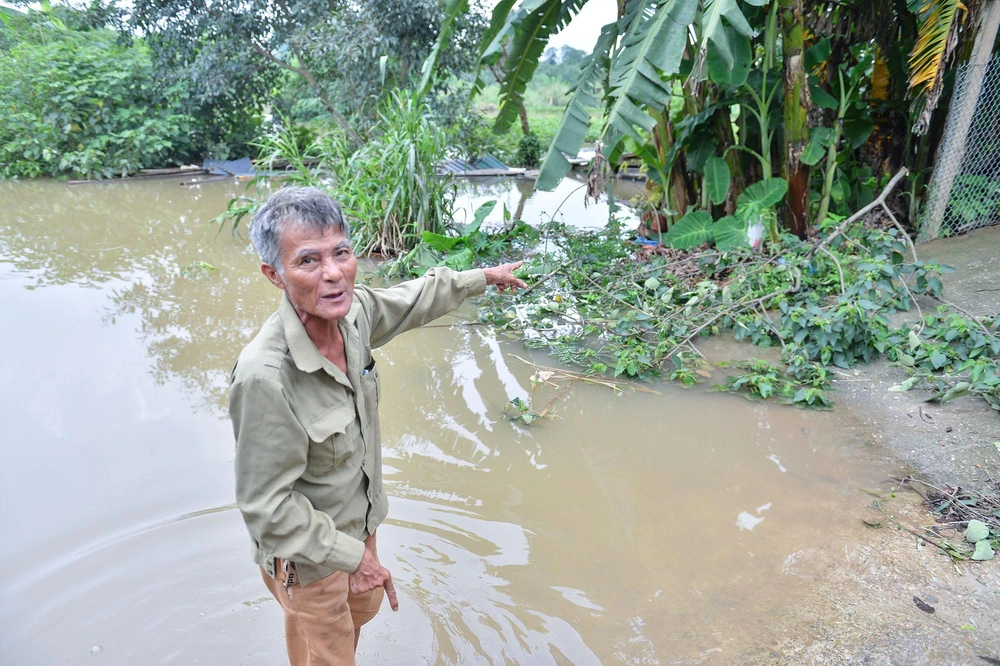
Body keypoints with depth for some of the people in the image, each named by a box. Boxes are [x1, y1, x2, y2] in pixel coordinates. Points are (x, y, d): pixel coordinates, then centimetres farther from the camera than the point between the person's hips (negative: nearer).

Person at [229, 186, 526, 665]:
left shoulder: (354, 311, -17)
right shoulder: (264, 376, -38)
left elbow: (415, 299, 5)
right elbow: (266, 508, -29)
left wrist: (486, 276, 17)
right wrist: (353, 555, -22)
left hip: (359, 523, 7)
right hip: (308, 554, -7)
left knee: (359, 613, 34)